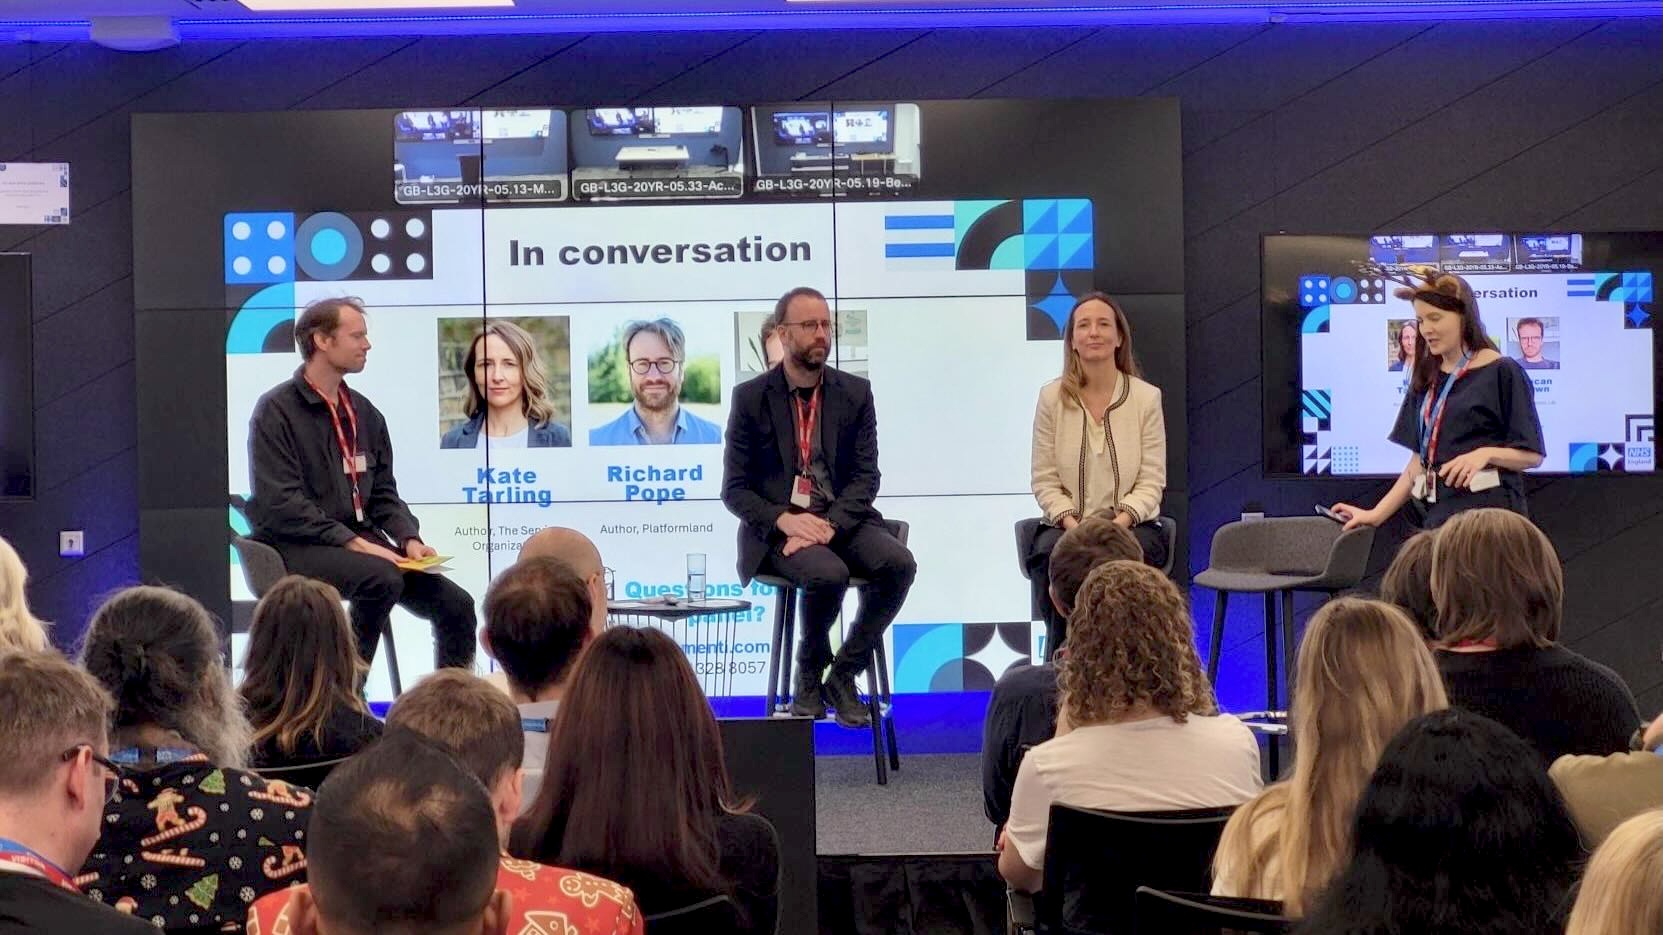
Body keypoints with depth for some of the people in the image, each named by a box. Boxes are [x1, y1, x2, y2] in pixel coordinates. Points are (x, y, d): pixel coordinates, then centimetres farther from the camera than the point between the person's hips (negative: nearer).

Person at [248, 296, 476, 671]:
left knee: (455, 604, -10)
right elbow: (282, 505, -15)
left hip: (360, 539, 7)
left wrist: (409, 538, -1)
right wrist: (351, 542, -21)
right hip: (297, 546, -7)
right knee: (382, 577, -33)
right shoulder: (276, 411, -6)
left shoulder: (364, 413, 15)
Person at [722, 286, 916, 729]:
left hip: (842, 520, 3)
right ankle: (809, 677, -5)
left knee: (899, 564, -27)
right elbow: (735, 489, -1)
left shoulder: (855, 393, 7)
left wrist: (829, 524, -17)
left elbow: (866, 476, 1)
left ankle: (843, 675, -10)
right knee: (828, 574, -34)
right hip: (776, 527, -3)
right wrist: (785, 520, -19)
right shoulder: (751, 397, 1)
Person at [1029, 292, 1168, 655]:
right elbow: (1045, 481, 3)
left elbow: (1151, 482, 0)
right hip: (1066, 525, 1)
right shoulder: (1052, 397, 5)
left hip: (1132, 526, -1)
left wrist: (1120, 522, -18)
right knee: (1050, 554, -34)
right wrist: (1071, 523, -15)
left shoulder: (1147, 397, 4)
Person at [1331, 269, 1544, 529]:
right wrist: (1377, 514, 10)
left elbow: (1532, 455, -3)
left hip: (1488, 509, -5)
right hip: (1437, 515, 5)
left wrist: (1486, 453, -21)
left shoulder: (1502, 373, -3)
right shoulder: (1427, 379, 15)